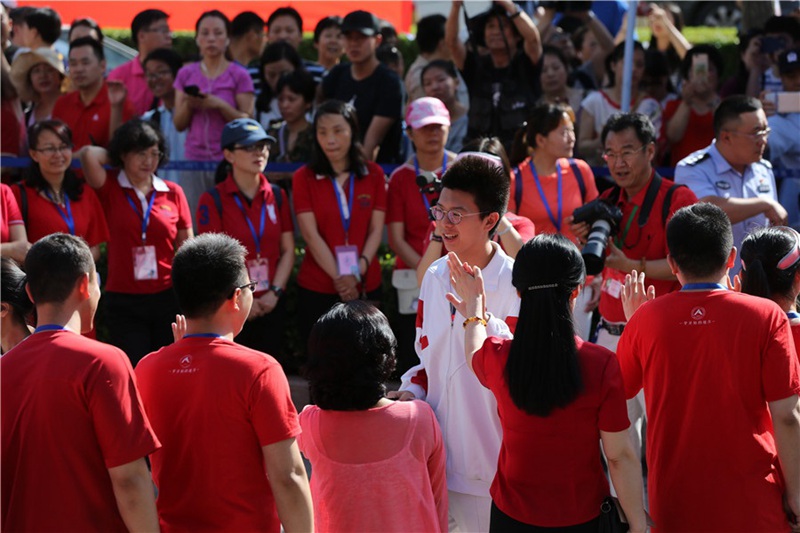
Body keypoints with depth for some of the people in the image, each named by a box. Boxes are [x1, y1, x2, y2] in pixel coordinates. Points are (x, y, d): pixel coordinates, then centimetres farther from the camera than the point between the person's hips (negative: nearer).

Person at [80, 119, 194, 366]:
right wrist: (116, 158, 3)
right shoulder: (110, 190, 1)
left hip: (168, 298, 2)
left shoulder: (173, 192, 5)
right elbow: (89, 155, -17)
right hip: (124, 302, -1)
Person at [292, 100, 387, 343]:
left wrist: (358, 270, -14)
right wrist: (339, 277, -16)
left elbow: (376, 230, 1)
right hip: (317, 288, -2)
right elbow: (311, 234, -7)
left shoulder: (374, 174, 7)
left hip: (366, 286, 2)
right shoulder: (304, 177, 1)